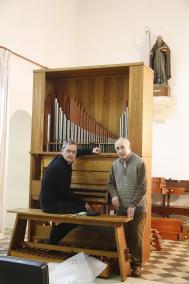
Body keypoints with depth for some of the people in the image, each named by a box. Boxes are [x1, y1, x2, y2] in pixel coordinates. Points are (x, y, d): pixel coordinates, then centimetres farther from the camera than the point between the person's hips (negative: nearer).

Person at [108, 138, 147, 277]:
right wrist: (114, 195, -7)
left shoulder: (139, 162, -9)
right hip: (121, 208, 4)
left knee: (136, 237, 3)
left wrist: (133, 206, -17)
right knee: (122, 236, 10)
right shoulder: (115, 164, 7)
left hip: (137, 208, -4)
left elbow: (142, 187, -13)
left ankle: (136, 265, 16)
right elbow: (111, 183, 14)